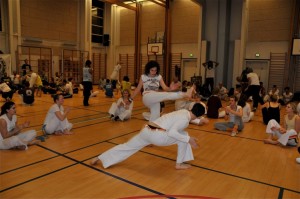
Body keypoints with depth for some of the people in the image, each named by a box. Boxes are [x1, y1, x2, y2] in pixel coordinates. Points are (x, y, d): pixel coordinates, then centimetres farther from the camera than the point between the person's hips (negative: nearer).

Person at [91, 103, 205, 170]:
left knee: (128, 146, 17)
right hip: (157, 135, -7)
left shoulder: (184, 111, 18)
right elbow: (171, 132, -18)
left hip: (146, 131, 7)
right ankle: (179, 164, 18)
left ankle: (99, 158, 22)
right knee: (184, 137, 8)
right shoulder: (185, 118, -8)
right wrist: (189, 139, -13)